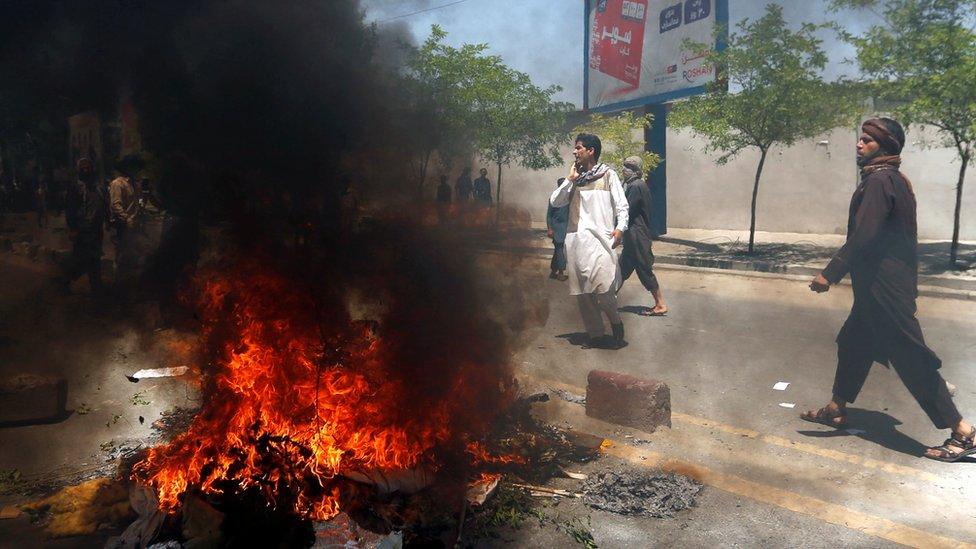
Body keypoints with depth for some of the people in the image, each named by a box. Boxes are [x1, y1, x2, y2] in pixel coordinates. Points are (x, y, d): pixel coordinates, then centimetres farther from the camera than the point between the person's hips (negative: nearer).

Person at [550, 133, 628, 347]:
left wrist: (620, 227, -17)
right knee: (582, 291, 4)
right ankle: (595, 335, 13)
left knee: (602, 287, -17)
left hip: (598, 237, -5)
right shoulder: (574, 178, 19)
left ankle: (615, 321, 9)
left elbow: (621, 204, -1)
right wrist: (570, 180, 4)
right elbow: (554, 201, 12)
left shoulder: (607, 174, 5)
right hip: (575, 239, 5)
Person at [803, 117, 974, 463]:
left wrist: (830, 274, -21)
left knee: (911, 358, -6)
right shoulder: (893, 179, 14)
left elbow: (862, 236, -24)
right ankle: (836, 409, 30)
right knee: (853, 344, 18)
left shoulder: (879, 181, -17)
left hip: (884, 288, -11)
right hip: (880, 286, 11)